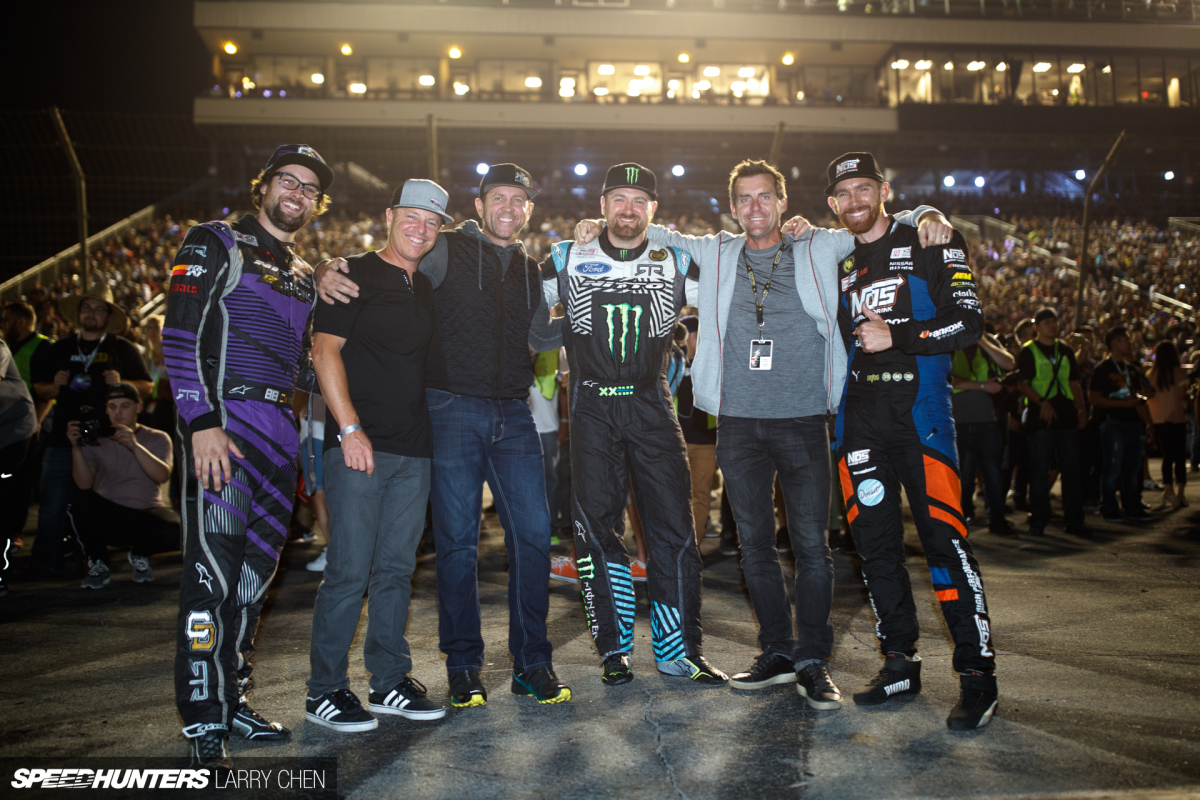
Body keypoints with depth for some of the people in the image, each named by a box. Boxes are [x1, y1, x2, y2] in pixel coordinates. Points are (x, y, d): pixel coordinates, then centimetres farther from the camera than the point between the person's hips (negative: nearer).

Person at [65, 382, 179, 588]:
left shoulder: (157, 439, 7)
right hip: (107, 515, 1)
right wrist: (76, 448, -20)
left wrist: (135, 446, -25)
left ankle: (140, 555, 6)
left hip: (146, 514, -1)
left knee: (173, 531, -33)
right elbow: (84, 485, -7)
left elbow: (163, 476, -13)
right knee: (80, 500, -31)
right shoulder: (96, 440, 8)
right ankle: (98, 564, -5)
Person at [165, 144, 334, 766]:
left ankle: (231, 699, 21)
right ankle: (204, 723, -3)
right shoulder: (216, 243, 2)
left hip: (282, 428, 7)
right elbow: (180, 337, -10)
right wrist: (203, 423, -18)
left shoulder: (305, 274, 22)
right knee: (213, 568, -10)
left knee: (257, 569, 9)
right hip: (225, 421, -7)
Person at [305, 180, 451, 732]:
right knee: (350, 570, -4)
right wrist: (350, 428, -17)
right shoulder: (355, 274, -2)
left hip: (414, 448, 6)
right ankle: (325, 691, 9)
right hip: (360, 444, -6)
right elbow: (325, 351, -9)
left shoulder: (426, 289, 18)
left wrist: (428, 433, 13)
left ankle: (390, 681, 21)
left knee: (397, 568, 11)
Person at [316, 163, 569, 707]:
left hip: (513, 414, 4)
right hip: (454, 410, -4)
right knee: (457, 540, 1)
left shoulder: (529, 270, 17)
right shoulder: (445, 250, 2)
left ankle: (532, 664, 13)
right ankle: (464, 667, 15)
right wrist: (327, 272, -18)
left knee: (533, 534, 1)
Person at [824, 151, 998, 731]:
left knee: (944, 538, -8)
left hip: (918, 406, -4)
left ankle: (977, 673, 0)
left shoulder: (931, 244, 5)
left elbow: (968, 323, -3)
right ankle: (900, 664, 17)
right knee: (874, 542, 5)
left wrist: (896, 337, -11)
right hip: (858, 414, 5)